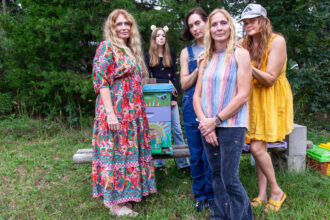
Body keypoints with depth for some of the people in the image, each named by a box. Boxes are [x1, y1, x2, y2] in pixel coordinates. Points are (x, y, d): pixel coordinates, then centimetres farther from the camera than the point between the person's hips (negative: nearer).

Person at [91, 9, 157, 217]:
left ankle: (125, 194, 27)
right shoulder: (107, 47, -7)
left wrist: (140, 111, 17)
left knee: (130, 151, 13)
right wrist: (110, 113, -23)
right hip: (116, 111, -8)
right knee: (117, 152, -1)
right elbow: (101, 82, -15)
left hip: (133, 112, 8)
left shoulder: (131, 50, 17)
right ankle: (115, 201, 12)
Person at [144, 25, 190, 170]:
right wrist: (167, 82, -9)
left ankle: (183, 162, 3)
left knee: (177, 128, -2)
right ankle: (159, 162, 12)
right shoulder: (148, 56, 8)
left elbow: (175, 76, 6)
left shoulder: (171, 55, 13)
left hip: (170, 95, 1)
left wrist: (174, 97, -5)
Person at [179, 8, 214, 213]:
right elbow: (185, 84, 6)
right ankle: (200, 195, 25)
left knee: (210, 154, -1)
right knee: (196, 155, 9)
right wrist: (198, 68, -8)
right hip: (192, 107, 2)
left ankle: (212, 195, 19)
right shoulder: (187, 52, 12)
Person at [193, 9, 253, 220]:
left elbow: (243, 95, -11)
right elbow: (197, 95, 8)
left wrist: (216, 120, -13)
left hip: (231, 126, -5)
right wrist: (205, 123, -7)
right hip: (208, 126, 5)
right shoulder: (206, 58, 12)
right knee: (216, 176, 13)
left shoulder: (240, 54, -3)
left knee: (230, 179, -4)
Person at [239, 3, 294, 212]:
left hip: (271, 98, -5)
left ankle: (276, 191, 11)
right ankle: (262, 194, 19)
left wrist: (248, 65, -27)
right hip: (252, 98, 5)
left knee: (257, 146, -11)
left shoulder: (277, 41, -12)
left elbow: (270, 79, -16)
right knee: (258, 147, 7)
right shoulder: (245, 44, 4)